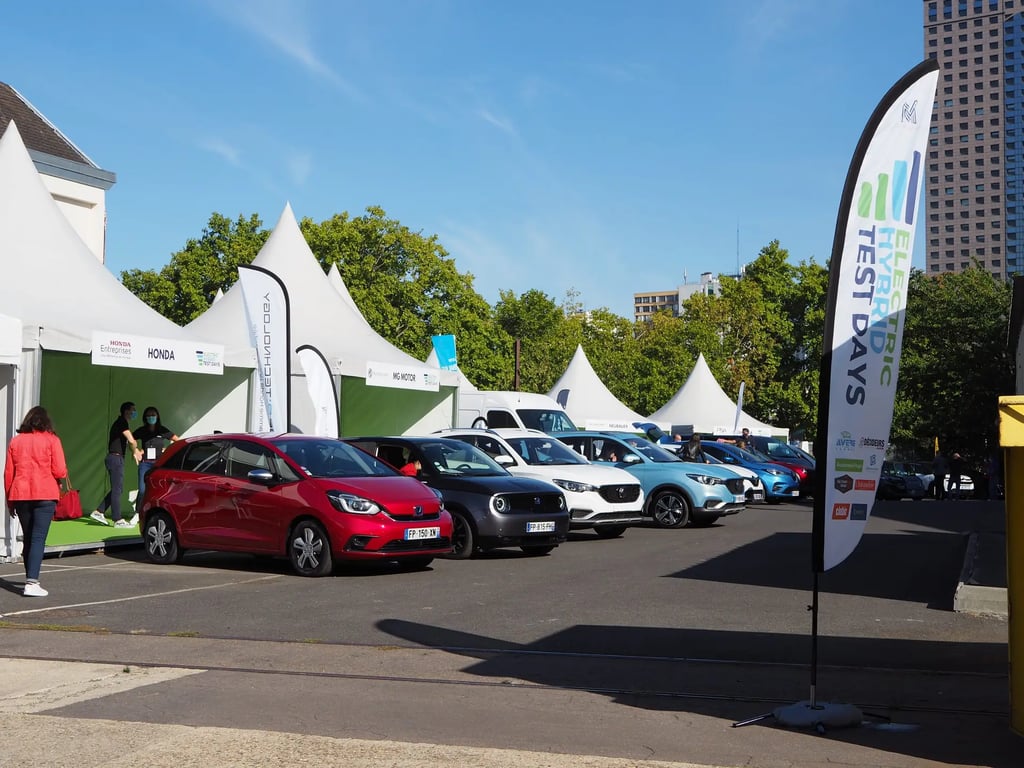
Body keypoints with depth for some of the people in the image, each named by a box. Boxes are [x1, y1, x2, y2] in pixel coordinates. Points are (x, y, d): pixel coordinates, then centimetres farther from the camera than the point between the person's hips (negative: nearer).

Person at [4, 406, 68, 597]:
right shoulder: (51, 440, -2)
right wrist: (58, 481, 15)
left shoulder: (16, 441, 8)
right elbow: (60, 471, -8)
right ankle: (31, 583, -17)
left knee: (28, 538, 16)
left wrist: (9, 499, 18)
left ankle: (31, 579, 25)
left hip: (20, 495, 4)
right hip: (45, 495, -4)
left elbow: (8, 473, 9)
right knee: (38, 538, -7)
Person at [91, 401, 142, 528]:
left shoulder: (122, 423, 20)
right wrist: (135, 451, -2)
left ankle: (98, 512, 16)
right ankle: (118, 520, -3)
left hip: (116, 458, 10)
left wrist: (136, 451, 5)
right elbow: (132, 441, -20)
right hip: (116, 458, -10)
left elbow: (131, 441, 22)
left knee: (117, 488, 15)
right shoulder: (122, 423, -12)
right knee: (117, 489, -6)